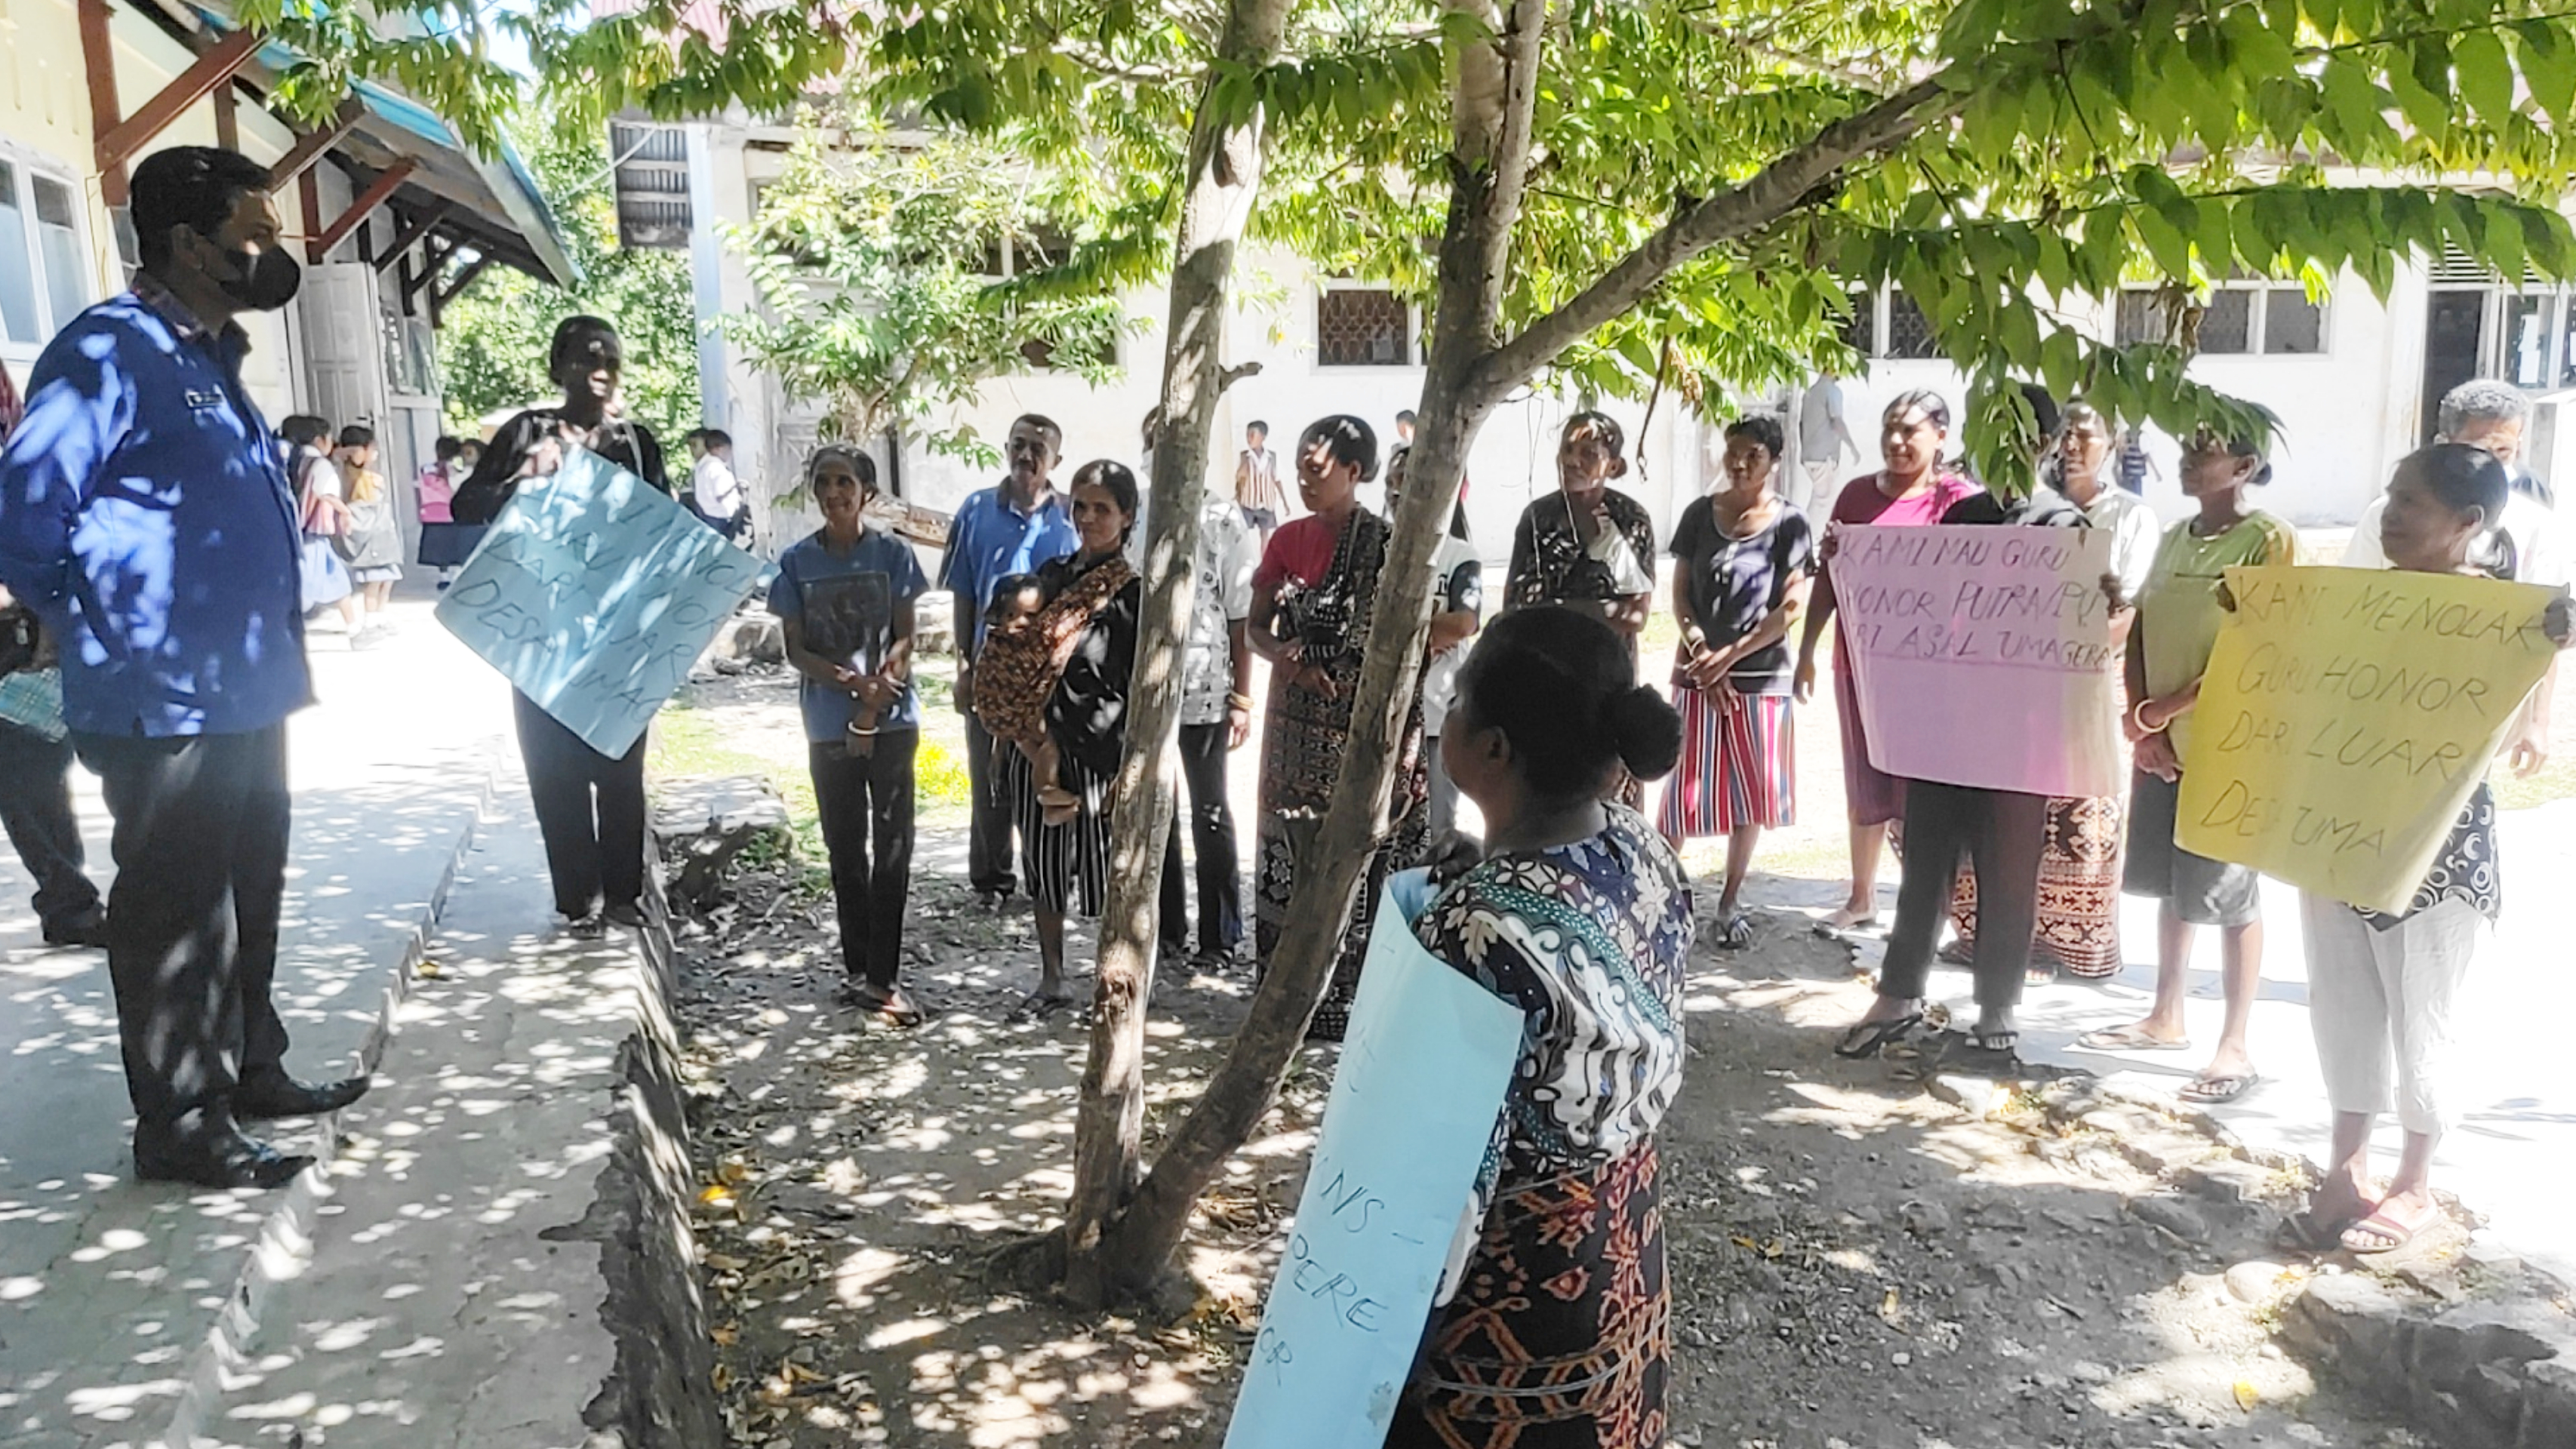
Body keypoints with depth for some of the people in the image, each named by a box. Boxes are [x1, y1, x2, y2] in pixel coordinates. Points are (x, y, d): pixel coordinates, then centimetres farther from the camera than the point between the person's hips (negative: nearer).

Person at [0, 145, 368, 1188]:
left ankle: (252, 1072, 34)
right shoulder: (109, 351, -15)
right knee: (174, 916, 2)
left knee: (247, 901, 19)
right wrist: (112, 638, -10)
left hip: (247, 696, 9)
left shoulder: (209, 357, 15)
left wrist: (281, 647, 15)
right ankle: (181, 1128, 13)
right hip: (168, 710, -9)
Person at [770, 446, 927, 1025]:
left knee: (893, 847, -3)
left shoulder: (893, 554, -1)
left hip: (893, 719, -1)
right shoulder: (797, 561, 2)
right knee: (846, 850, 9)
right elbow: (795, 649, -1)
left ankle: (882, 977, 2)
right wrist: (852, 681, -16)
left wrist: (880, 684, -18)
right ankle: (861, 970, 20)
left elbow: (904, 636, 0)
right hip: (829, 726, 1)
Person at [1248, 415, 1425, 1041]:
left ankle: (1354, 1001, 9)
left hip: (1363, 724, -5)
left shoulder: (1386, 545, -8)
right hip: (1296, 725, 5)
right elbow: (1256, 626, 11)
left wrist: (1399, 747, -14)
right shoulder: (1288, 539, 8)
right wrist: (1286, 656, -12)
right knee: (1296, 854, 11)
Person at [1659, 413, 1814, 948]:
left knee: (1750, 790, 5)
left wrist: (1729, 656, -12)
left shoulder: (1790, 526, -1)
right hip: (1698, 672, 1)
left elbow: (1792, 608, -6)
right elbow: (1681, 593, 4)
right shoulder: (1700, 514, 5)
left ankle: (1731, 902, 18)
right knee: (1684, 787, -1)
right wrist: (1702, 657, -8)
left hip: (1761, 675, -1)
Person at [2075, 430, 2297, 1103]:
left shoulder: (2270, 542, -10)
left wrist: (2159, 710, -16)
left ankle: (2235, 1047, 9)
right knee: (2169, 885, 15)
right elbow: (2139, 634, 10)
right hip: (2162, 744, 7)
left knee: (2230, 897, 0)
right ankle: (2166, 1018, 29)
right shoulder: (2174, 538, 12)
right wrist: (2141, 722, -4)